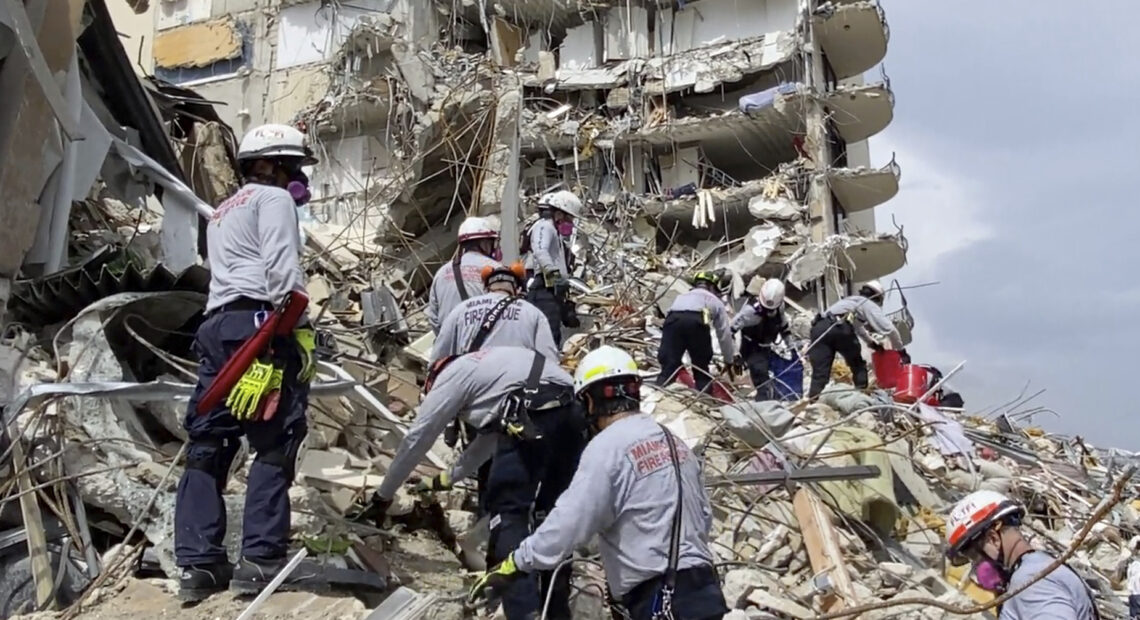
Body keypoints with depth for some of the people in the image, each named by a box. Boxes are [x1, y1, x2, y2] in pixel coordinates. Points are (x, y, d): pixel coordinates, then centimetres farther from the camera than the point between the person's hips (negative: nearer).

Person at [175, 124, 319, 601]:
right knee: (275, 444, -7)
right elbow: (281, 267, -11)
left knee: (208, 444, 4)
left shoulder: (221, 213, 34)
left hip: (217, 326, 9)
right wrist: (300, 328, -15)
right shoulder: (272, 198, 6)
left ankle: (198, 564, 2)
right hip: (259, 324, -9)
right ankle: (260, 558, -11)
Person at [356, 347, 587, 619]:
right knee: (550, 515, 18)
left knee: (506, 512, 0)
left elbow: (416, 439, 19)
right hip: (570, 416, 8)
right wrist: (447, 478, 55)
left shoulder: (450, 376, 16)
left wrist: (382, 496, 29)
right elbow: (490, 438, 45)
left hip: (531, 421, -8)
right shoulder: (486, 368, 38)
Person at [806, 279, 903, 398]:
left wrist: (872, 342, 63)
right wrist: (900, 349, 27)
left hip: (819, 326, 5)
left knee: (820, 373, -5)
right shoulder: (870, 305, 23)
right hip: (840, 327, -5)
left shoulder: (850, 301, 44)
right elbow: (889, 329, 16)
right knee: (858, 366, 19)